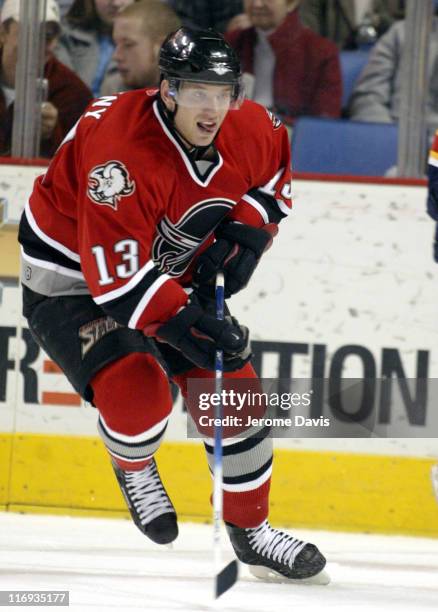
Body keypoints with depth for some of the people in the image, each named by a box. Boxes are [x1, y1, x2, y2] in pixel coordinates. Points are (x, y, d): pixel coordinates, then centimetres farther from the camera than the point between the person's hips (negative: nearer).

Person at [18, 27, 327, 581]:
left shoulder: (249, 130, -15)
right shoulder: (120, 153, -37)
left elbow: (276, 167, 10)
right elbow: (114, 273, -38)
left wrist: (246, 231, -6)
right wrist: (184, 326, -46)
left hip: (173, 269, 7)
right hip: (70, 273, -7)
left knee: (231, 381, 2)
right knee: (137, 394, -26)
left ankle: (251, 529, 21)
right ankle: (133, 469, 12)